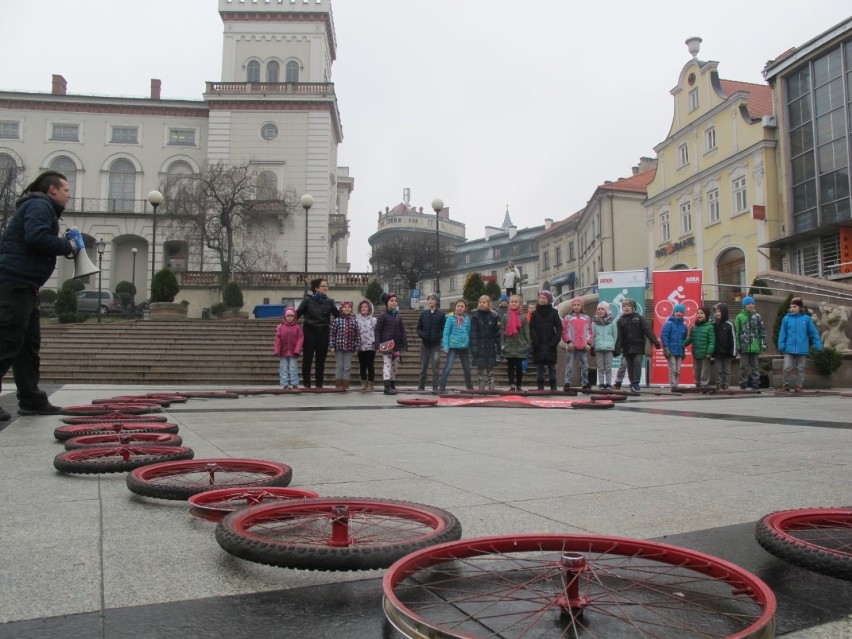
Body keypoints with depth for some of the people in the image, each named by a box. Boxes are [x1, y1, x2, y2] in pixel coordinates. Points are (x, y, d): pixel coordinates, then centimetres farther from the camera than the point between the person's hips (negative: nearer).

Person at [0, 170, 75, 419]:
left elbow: (38, 241, 17)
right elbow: (36, 237, -23)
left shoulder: (42, 207, 24)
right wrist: (67, 246, -11)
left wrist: (63, 246, 6)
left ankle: (32, 400, 15)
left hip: (23, 286, 11)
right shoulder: (39, 205, -7)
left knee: (29, 345, 10)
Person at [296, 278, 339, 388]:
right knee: (307, 359, 3)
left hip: (323, 333, 3)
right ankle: (306, 384, 12)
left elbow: (338, 314, 1)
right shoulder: (308, 300, -3)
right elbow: (298, 313, -1)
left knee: (321, 360, 8)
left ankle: (319, 384, 15)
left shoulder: (329, 301, 5)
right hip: (310, 332, -2)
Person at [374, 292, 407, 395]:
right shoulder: (383, 316, -2)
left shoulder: (399, 316, 14)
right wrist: (378, 343, -14)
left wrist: (405, 344, 7)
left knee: (395, 365, 10)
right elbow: (377, 330, -5)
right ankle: (387, 387, -16)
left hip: (397, 345, 6)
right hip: (386, 345, -6)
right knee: (387, 364, -11)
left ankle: (393, 385, 20)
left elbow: (402, 331, 14)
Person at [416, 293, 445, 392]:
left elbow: (445, 328, -2)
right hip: (425, 343, 3)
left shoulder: (441, 314, 0)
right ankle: (421, 387, 14)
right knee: (423, 366, 7)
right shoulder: (423, 314, 8)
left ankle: (435, 387, 4)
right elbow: (419, 327, 11)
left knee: (435, 367, -2)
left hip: (436, 344, -3)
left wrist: (439, 336, -16)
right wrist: (421, 334, -7)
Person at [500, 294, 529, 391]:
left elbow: (527, 332, 3)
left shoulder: (523, 317, 2)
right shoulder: (505, 317, 5)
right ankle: (512, 385, 6)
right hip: (509, 346, 1)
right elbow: (502, 332, 5)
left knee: (519, 367, 2)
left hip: (520, 346, -1)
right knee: (511, 367, 4)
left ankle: (519, 386, 13)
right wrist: (502, 344, -2)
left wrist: (527, 344, -2)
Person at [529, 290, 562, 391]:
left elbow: (559, 328, 2)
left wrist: (555, 340, -9)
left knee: (551, 366, 3)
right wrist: (535, 340, -11)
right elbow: (532, 328, 1)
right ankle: (540, 386, 6)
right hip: (538, 344, 1)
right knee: (539, 366, 2)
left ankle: (553, 386, 8)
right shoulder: (535, 313, 7)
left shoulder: (553, 312, 5)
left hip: (550, 344, -1)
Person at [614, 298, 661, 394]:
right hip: (627, 348, 2)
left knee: (637, 363, -13)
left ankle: (635, 384, -10)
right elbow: (619, 337, 2)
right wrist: (617, 349, -5)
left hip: (638, 346, -2)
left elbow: (647, 331, -4)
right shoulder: (620, 320, 7)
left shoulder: (639, 318, 3)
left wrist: (655, 342, -13)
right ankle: (633, 384, 18)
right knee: (630, 366, 6)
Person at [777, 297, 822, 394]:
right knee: (787, 368, -2)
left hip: (802, 349, 0)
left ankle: (798, 387, 19)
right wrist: (781, 346, -3)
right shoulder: (786, 318, 0)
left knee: (800, 369, 9)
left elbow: (814, 333, 3)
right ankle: (786, 386, 12)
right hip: (789, 349, 0)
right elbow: (782, 334, 1)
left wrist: (818, 346, 1)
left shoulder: (806, 318, 0)